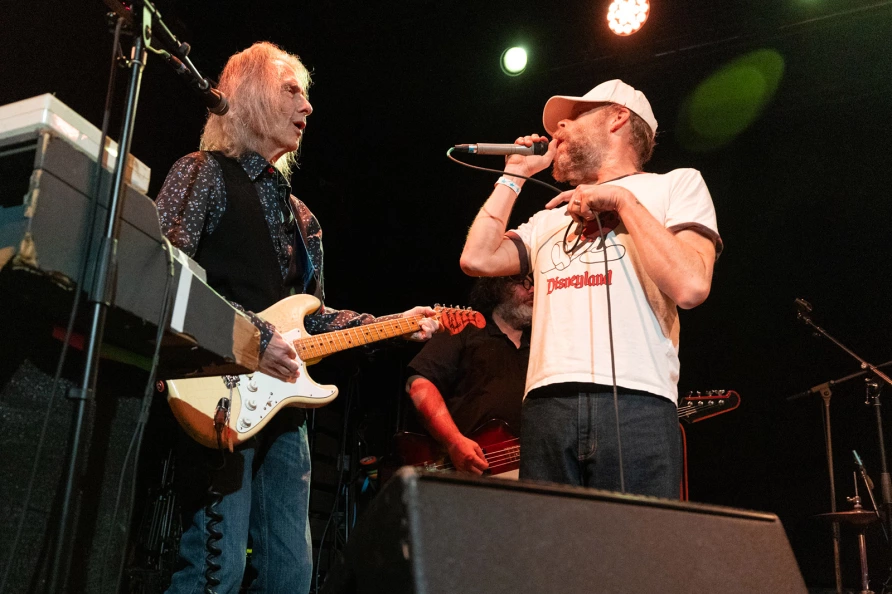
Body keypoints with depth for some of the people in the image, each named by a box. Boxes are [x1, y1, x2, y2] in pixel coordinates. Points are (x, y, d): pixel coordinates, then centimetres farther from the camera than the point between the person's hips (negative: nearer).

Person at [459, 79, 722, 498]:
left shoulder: (677, 184, 13)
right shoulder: (550, 218, 27)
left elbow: (690, 287, -4)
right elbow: (477, 259, 10)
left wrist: (623, 201, 0)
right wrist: (515, 175, 21)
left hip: (635, 404, -4)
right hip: (546, 406, 4)